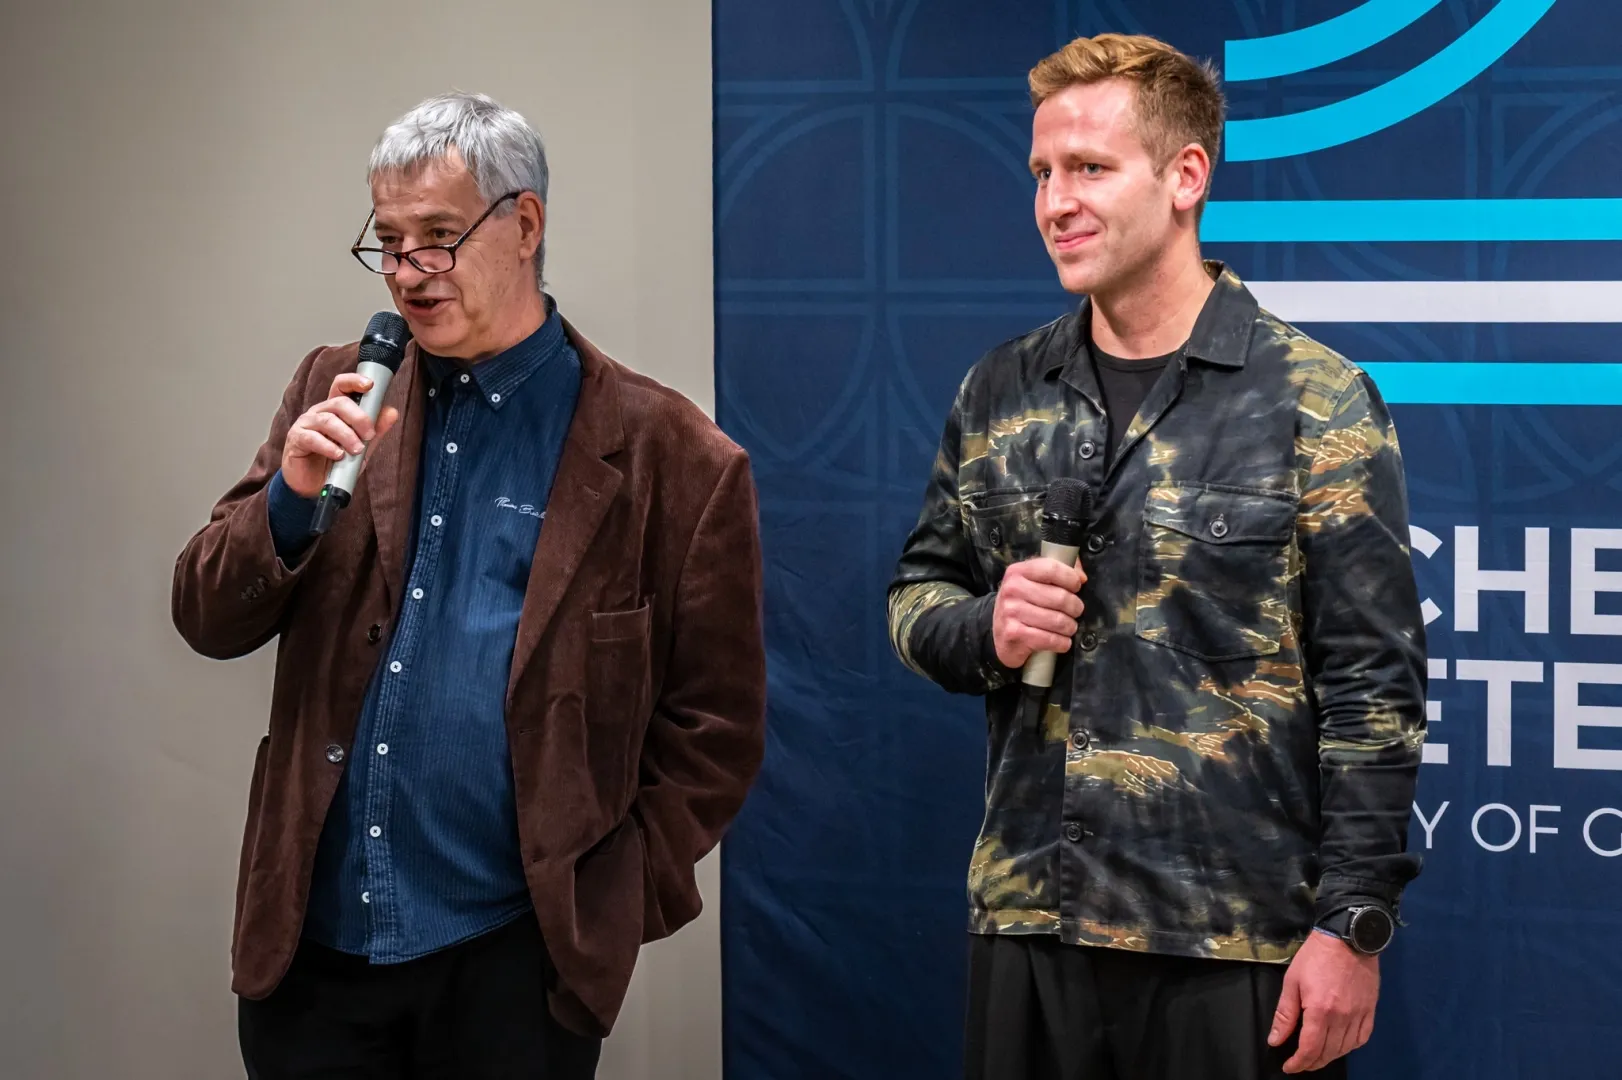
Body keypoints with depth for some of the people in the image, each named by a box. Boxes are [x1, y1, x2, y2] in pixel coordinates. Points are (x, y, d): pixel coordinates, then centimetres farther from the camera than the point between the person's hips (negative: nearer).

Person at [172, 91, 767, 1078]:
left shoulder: (667, 456, -5)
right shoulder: (338, 395, 8)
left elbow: (715, 724, -1)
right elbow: (211, 621, 5)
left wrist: (613, 902, -3)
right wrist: (292, 495, -12)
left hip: (509, 959, -3)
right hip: (313, 939, 3)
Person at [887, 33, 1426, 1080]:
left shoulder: (1316, 401, -5)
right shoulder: (1000, 393, 9)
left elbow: (1373, 686, -7)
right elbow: (918, 593, 17)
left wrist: (1352, 925, -11)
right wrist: (985, 630, -6)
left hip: (1237, 943, -4)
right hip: (1027, 920, 4)